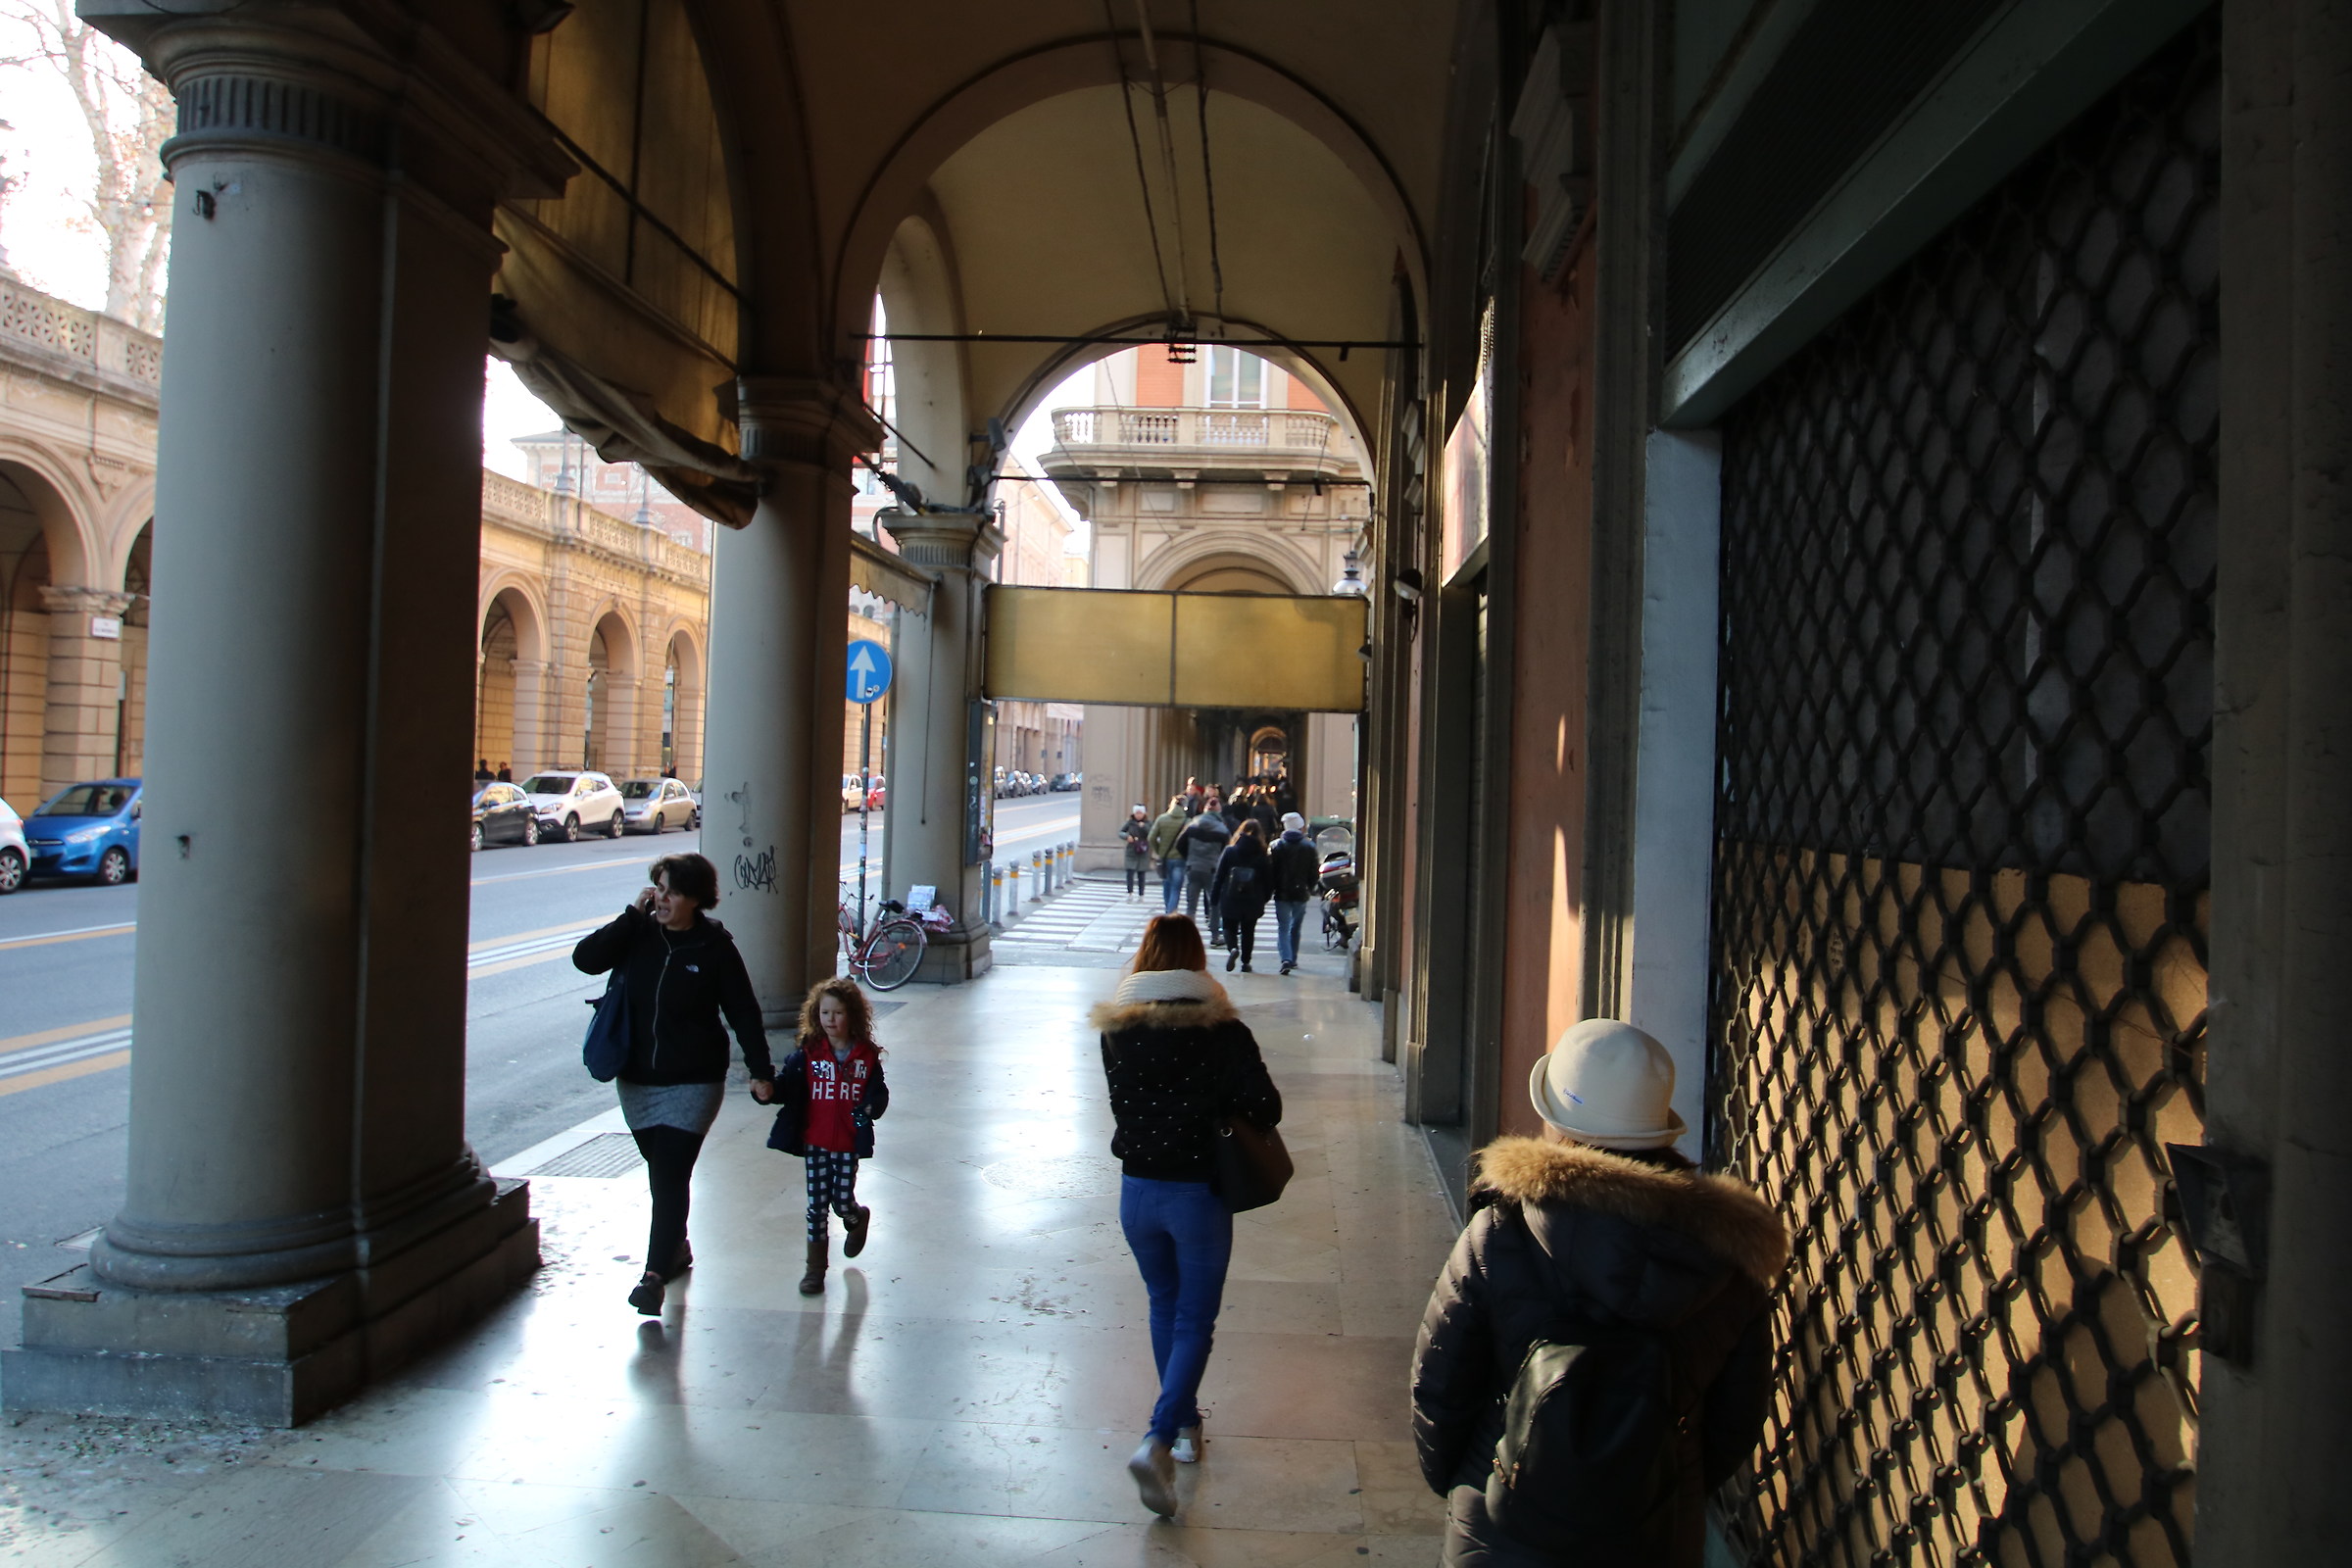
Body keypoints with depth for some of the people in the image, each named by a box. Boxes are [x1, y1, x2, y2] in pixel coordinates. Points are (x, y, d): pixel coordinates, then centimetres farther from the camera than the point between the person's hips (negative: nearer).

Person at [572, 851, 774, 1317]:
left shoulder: (715, 947, -8)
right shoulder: (638, 934, 0)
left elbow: (744, 1013, -4)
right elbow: (586, 959, -13)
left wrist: (761, 1072, -7)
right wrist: (632, 913, -17)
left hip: (693, 1082, -4)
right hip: (637, 1080, 4)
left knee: (671, 1174, -10)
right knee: (662, 1171, 15)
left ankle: (656, 1272, -8)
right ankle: (677, 1248, 34)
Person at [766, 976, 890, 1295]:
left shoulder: (867, 1056, -3)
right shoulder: (807, 1054, -3)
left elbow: (879, 1092, 2)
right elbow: (786, 1085, -10)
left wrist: (871, 1107, -20)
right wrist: (768, 1088, -32)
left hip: (849, 1143, -1)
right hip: (815, 1142, 1)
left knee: (842, 1201, 4)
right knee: (816, 1203, 5)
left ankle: (859, 1219, 41)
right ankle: (816, 1267, 18)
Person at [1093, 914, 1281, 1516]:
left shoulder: (1117, 1028, -3)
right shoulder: (1221, 1030, -13)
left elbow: (1121, 1102, 7)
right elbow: (1265, 1108, -13)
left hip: (1136, 1190, 4)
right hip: (1198, 1194, -3)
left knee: (1164, 1308, 22)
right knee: (1194, 1321, 6)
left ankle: (1184, 1423, 35)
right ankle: (1158, 1441, -9)